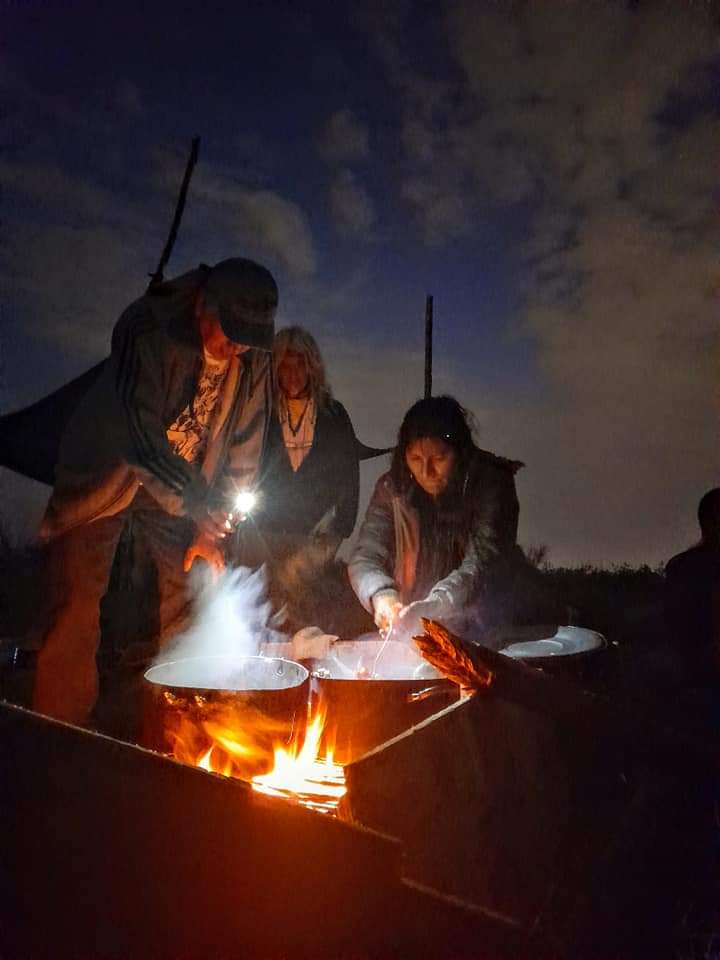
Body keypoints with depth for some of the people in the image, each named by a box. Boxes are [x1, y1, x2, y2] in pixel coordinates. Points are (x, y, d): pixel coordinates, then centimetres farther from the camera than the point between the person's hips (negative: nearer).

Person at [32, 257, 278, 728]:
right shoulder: (148, 328, -26)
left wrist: (210, 527, -10)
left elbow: (245, 445, -7)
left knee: (191, 591, -1)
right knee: (75, 600, -7)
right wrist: (196, 500, -43)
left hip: (180, 483, 4)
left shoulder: (253, 360, -12)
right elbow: (141, 430, -33)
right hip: (106, 473, -3)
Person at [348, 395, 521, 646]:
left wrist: (432, 606, -34)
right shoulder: (393, 487, -1)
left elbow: (483, 563, -18)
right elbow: (364, 557, -3)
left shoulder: (491, 484, -9)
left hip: (475, 634, -2)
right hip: (407, 633, 2)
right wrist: (381, 596, -25)